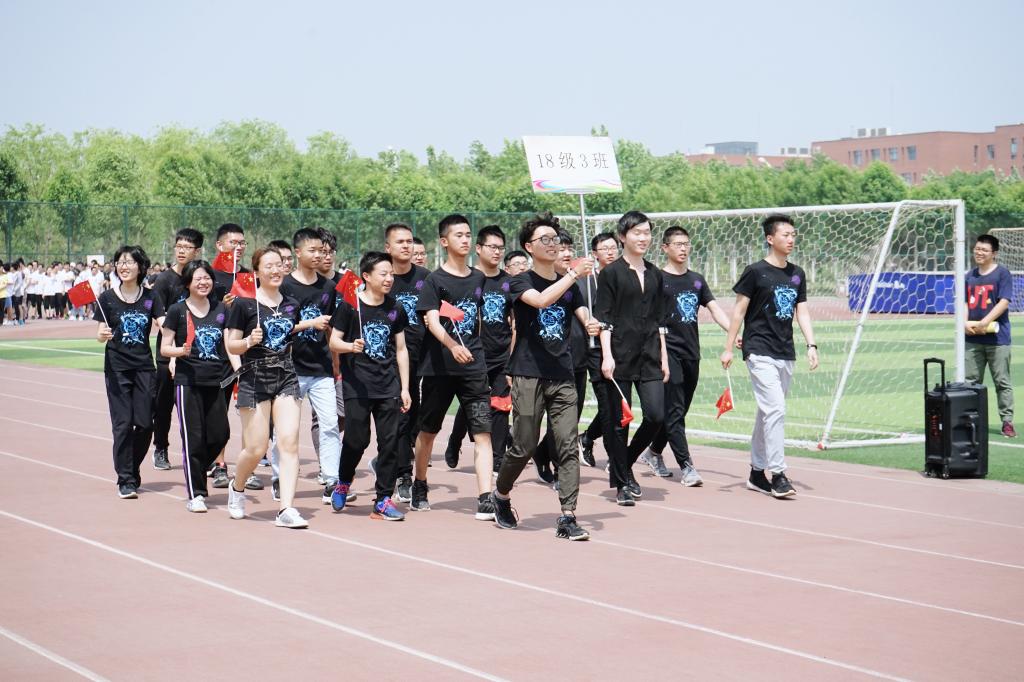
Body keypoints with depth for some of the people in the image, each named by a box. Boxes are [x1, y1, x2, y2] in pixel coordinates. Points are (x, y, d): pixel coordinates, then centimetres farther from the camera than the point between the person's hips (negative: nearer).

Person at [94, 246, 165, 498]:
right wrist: (102, 335, -20)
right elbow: (101, 335, 3)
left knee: (145, 424, 0)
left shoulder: (150, 297, 4)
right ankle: (125, 480, 2)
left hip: (144, 366, 2)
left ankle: (133, 470, 23)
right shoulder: (108, 298, 0)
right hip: (117, 366, -2)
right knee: (123, 423, -6)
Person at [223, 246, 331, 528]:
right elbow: (231, 345, -4)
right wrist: (249, 341, -22)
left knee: (289, 442, -8)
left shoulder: (291, 305, 10)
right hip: (254, 379, -4)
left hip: (286, 378, 4)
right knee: (256, 449, -2)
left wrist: (312, 323, 14)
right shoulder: (244, 304, -5)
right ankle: (236, 487, 30)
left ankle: (286, 509, -10)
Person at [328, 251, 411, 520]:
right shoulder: (349, 305, -2)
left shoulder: (396, 309, 9)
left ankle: (383, 501, 3)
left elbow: (401, 349, 14)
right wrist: (351, 346, -21)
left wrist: (405, 388, 10)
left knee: (390, 441, -2)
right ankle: (343, 483, 26)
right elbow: (334, 341, 1)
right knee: (357, 439, -3)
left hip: (388, 386, 3)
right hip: (357, 385, -3)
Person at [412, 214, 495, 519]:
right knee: (428, 430, 12)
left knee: (483, 431, -11)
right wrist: (452, 345, -34)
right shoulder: (435, 280, -4)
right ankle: (419, 486, 33)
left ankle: (485, 499, -16)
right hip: (439, 367, -2)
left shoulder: (479, 279, 10)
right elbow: (432, 321, -17)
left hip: (474, 366, 3)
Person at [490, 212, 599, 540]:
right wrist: (574, 274, -26)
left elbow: (584, 315, 4)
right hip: (529, 375, -4)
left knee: (568, 446, -5)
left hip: (562, 377, 4)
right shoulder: (520, 282, -2)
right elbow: (541, 300, -22)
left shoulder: (569, 286, 14)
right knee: (524, 447, -1)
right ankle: (500, 495, 26)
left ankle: (567, 517, -6)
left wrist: (592, 325, -20)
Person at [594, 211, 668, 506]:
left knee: (656, 415, -6)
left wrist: (664, 358, 14)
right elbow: (603, 318, -7)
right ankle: (622, 483, 10)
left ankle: (625, 462, 17)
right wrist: (607, 356, -15)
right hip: (620, 356, -5)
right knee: (618, 421, 0)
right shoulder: (611, 273, -2)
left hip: (649, 356, 5)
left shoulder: (654, 274, 14)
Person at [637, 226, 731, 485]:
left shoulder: (697, 279, 15)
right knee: (674, 411, -8)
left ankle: (653, 452, 29)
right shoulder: (657, 278, -3)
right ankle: (686, 466, -10)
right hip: (669, 351, -6)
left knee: (678, 410, 12)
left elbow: (714, 308, 9)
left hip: (692, 353, 6)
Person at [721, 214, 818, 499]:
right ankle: (777, 475, -14)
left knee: (768, 412, 12)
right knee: (775, 410, -15)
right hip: (760, 352, -6)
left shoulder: (797, 274, 12)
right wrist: (728, 348, -6)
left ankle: (757, 472, 21)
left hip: (786, 354, 7)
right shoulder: (755, 271, -6)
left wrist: (811, 345, 2)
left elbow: (802, 312, 14)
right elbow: (739, 310, -3)